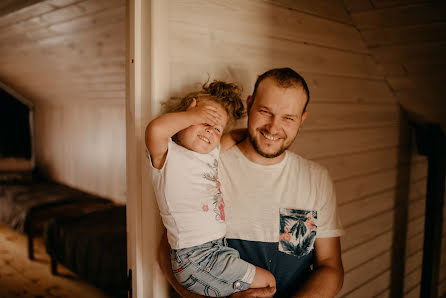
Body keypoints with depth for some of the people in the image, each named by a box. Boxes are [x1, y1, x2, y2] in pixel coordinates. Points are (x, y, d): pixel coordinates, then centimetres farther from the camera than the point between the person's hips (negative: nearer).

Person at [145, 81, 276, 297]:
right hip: (194, 260, -8)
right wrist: (193, 114, -19)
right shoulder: (168, 155, -10)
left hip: (218, 250, 8)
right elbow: (155, 130, -33)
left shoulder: (211, 154, 12)